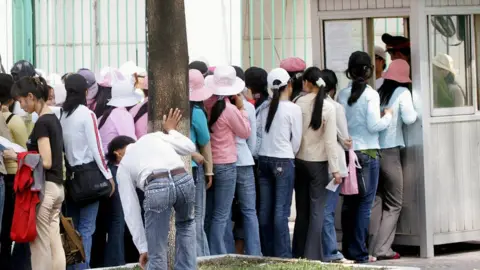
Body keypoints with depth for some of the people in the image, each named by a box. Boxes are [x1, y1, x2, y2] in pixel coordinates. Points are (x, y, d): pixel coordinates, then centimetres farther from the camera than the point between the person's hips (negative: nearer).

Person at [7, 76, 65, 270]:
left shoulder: (42, 123, -15)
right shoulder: (54, 119, 13)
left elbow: (45, 162, -19)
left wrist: (17, 156, -10)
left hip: (44, 187, -9)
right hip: (57, 187, 9)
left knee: (40, 245, -4)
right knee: (54, 244, 8)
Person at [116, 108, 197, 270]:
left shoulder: (123, 167, 27)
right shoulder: (154, 136, 33)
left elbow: (131, 211, 24)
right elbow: (190, 147, 28)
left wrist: (142, 248, 28)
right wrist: (171, 130, 48)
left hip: (157, 188, -3)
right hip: (185, 180, 3)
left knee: (156, 253, 11)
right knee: (185, 225, 35)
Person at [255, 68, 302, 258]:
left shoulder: (265, 108, 4)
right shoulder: (293, 109, -7)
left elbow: (257, 134, 5)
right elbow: (296, 140, -2)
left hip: (264, 159, 5)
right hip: (283, 161, -5)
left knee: (265, 208, 8)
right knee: (281, 210, -4)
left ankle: (267, 253, 12)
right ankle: (282, 255, -5)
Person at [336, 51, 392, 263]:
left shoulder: (342, 95, 4)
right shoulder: (371, 94, -10)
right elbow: (374, 125, -14)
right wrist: (388, 117, 2)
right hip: (367, 153, -5)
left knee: (349, 202, 12)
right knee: (365, 204, -1)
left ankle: (348, 249, 16)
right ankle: (359, 253, -3)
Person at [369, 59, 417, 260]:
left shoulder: (378, 93, 7)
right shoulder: (402, 93, -4)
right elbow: (409, 119, -13)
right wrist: (415, 112, 8)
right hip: (390, 151, -4)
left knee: (376, 201, 12)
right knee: (393, 204, 3)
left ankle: (372, 247, 8)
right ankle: (382, 249, -5)